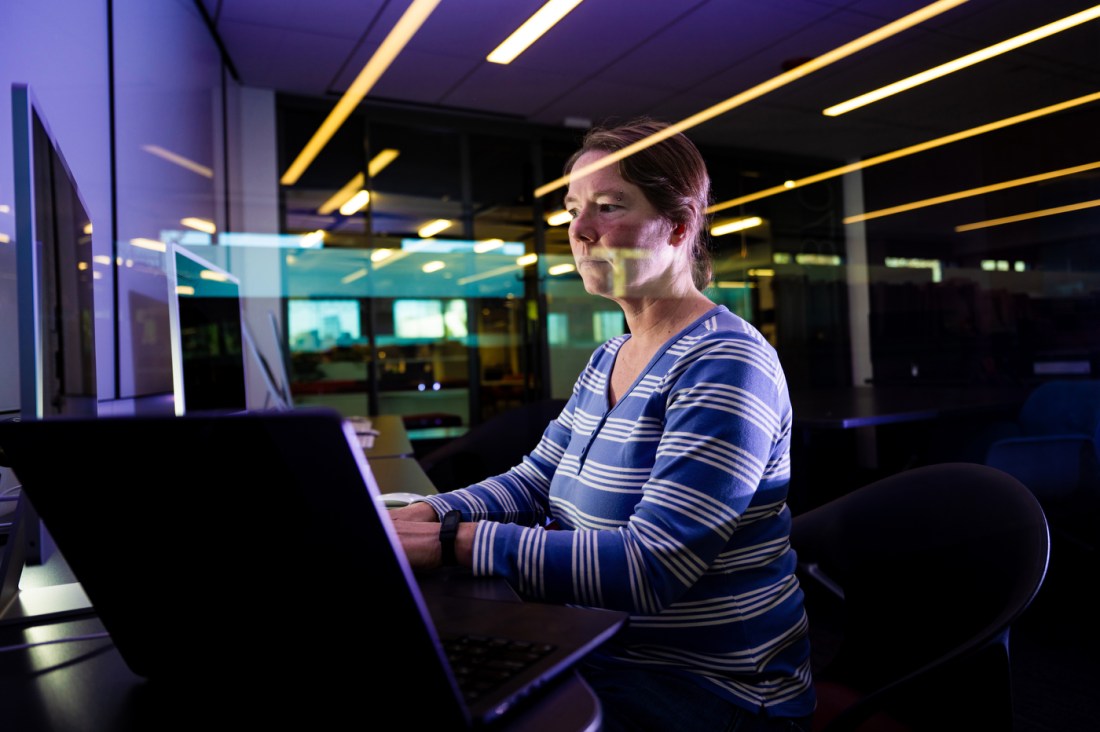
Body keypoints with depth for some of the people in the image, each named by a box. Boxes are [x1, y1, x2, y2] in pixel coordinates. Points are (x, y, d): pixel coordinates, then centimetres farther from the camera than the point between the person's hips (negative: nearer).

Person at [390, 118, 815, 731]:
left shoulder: (726, 367, -20)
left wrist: (457, 542, -27)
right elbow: (534, 482, 8)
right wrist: (425, 514, -9)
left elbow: (651, 567, -28)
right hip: (607, 660, 7)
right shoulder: (609, 360, 9)